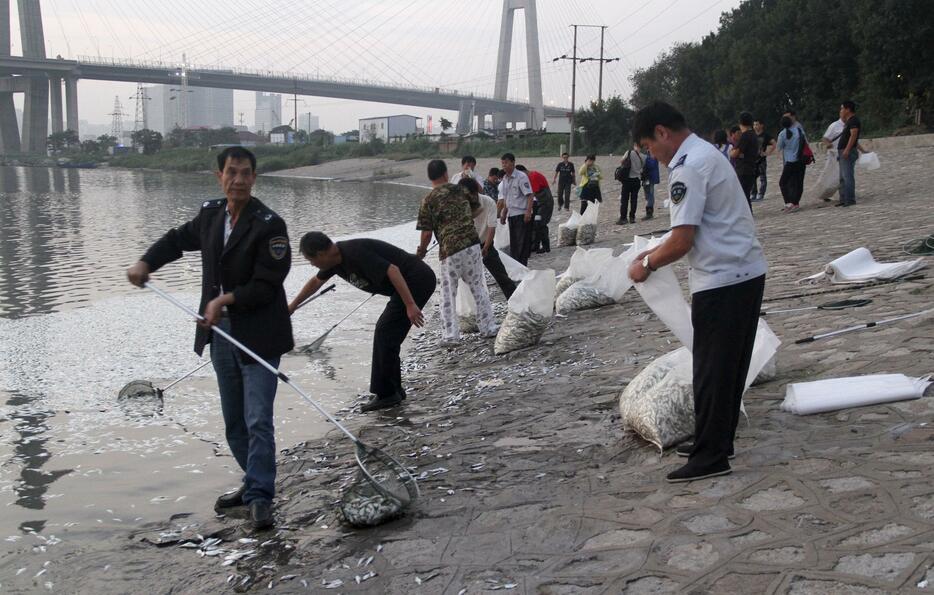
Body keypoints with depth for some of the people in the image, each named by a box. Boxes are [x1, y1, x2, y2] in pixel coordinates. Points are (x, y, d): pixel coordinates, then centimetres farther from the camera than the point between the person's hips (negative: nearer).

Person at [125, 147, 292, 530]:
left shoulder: (268, 225, -14)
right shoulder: (210, 214, 7)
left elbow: (267, 285, -18)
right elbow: (179, 239, 25)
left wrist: (226, 299, -22)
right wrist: (146, 263, 11)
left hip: (258, 336, -7)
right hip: (220, 333, 7)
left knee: (258, 421, -11)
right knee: (233, 422, 16)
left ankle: (260, 497, -4)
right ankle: (255, 482, 32)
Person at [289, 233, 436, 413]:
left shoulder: (354, 253, -22)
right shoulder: (336, 258, 8)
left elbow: (392, 270, -27)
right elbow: (316, 282, 26)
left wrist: (410, 305, -29)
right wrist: (292, 306, 36)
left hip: (417, 280, -10)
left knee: (385, 334, -9)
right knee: (385, 334, 13)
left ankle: (386, 394, -2)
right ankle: (394, 390, 20)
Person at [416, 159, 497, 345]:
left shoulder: (428, 201, -6)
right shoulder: (460, 190, 6)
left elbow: (426, 233, -6)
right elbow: (478, 208, 20)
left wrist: (421, 250, 11)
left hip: (450, 251, -3)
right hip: (472, 244, 3)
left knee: (448, 293, 8)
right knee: (478, 288, 16)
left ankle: (450, 335, 6)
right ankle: (488, 327, 21)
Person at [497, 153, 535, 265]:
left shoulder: (521, 177, -10)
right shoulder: (505, 179, 12)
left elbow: (530, 195, -14)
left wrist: (528, 212, -22)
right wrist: (504, 214, 19)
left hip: (521, 214, -7)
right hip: (511, 215, 7)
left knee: (522, 243, -5)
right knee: (513, 243, 11)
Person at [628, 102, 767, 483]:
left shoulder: (686, 167, -16)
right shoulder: (707, 153, 16)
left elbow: (683, 241, -20)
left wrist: (646, 266, -5)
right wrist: (655, 253, 17)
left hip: (721, 281, -10)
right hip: (748, 272, 10)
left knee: (711, 369, -2)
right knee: (731, 365, 16)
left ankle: (711, 456, 5)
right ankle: (719, 441, 27)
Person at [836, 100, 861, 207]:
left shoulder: (853, 120, -10)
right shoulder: (849, 121, 21)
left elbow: (853, 135, -23)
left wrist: (847, 150, -29)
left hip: (848, 152, -11)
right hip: (843, 153, 11)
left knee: (847, 176, -15)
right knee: (843, 178, 11)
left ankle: (850, 200, -18)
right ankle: (843, 199, 14)